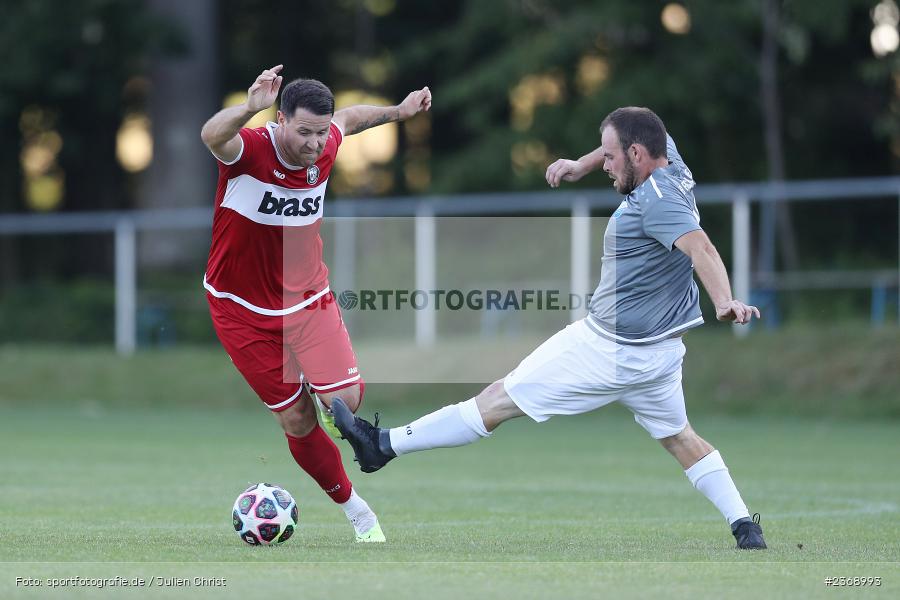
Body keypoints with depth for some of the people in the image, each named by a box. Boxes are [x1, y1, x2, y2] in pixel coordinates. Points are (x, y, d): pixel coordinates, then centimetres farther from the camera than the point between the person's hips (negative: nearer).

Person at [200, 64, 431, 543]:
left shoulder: (324, 149, -9)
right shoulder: (250, 149, -24)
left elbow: (349, 118, 16)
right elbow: (212, 136, -49)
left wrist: (398, 111, 23)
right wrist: (250, 108, -68)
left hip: (308, 298, 3)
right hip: (243, 306, -3)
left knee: (346, 400, -15)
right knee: (297, 421, 1)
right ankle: (354, 508, 20)